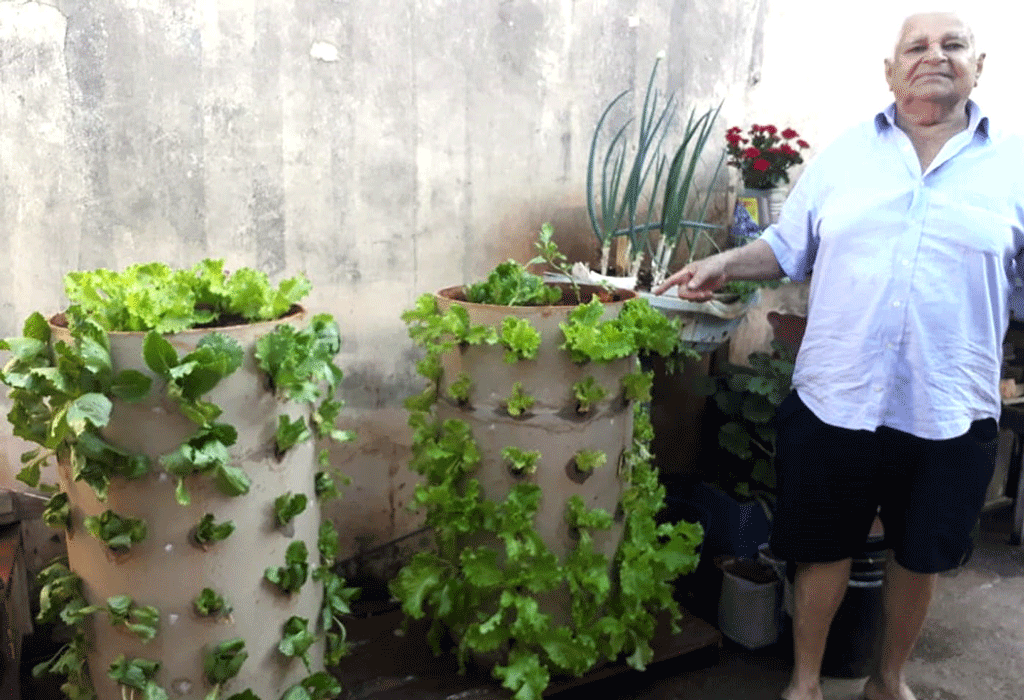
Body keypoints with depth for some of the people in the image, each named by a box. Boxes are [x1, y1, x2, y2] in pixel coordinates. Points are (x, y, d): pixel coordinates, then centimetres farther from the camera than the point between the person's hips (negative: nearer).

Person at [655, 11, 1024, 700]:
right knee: (824, 550, 13)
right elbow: (790, 247, 10)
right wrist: (722, 267, -3)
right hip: (835, 402, 0)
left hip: (951, 415, 0)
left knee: (920, 556, 17)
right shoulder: (844, 154, 5)